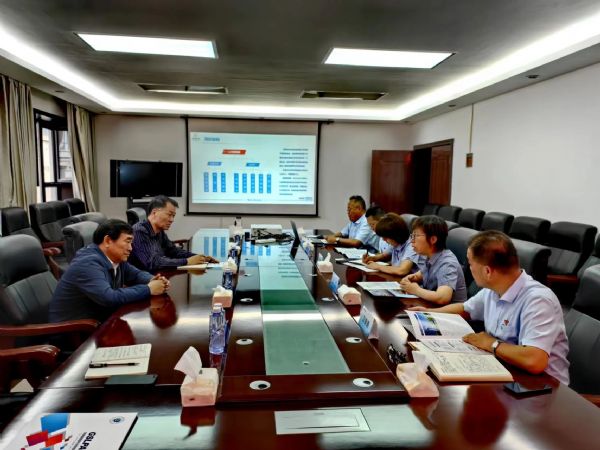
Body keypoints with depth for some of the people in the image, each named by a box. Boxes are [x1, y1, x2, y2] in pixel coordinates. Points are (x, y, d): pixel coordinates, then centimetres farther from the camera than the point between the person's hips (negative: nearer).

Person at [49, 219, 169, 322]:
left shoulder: (115, 258, 0)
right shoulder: (88, 264, -25)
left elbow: (137, 274, 13)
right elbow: (110, 298, -34)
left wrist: (152, 281, -10)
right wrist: (148, 289, -25)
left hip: (100, 320, 8)